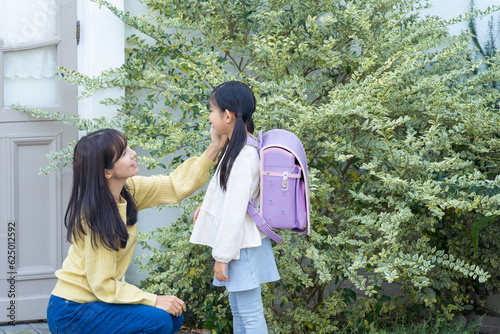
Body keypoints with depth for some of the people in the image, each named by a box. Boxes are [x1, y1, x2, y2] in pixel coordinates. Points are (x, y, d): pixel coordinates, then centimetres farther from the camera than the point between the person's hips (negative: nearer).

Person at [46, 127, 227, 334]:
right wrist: (154, 301, -21)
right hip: (71, 313, -9)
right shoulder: (95, 216, -25)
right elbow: (103, 285, -22)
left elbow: (178, 185, 4)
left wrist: (215, 147, -5)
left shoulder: (128, 190, -2)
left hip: (96, 300, 9)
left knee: (173, 317, 3)